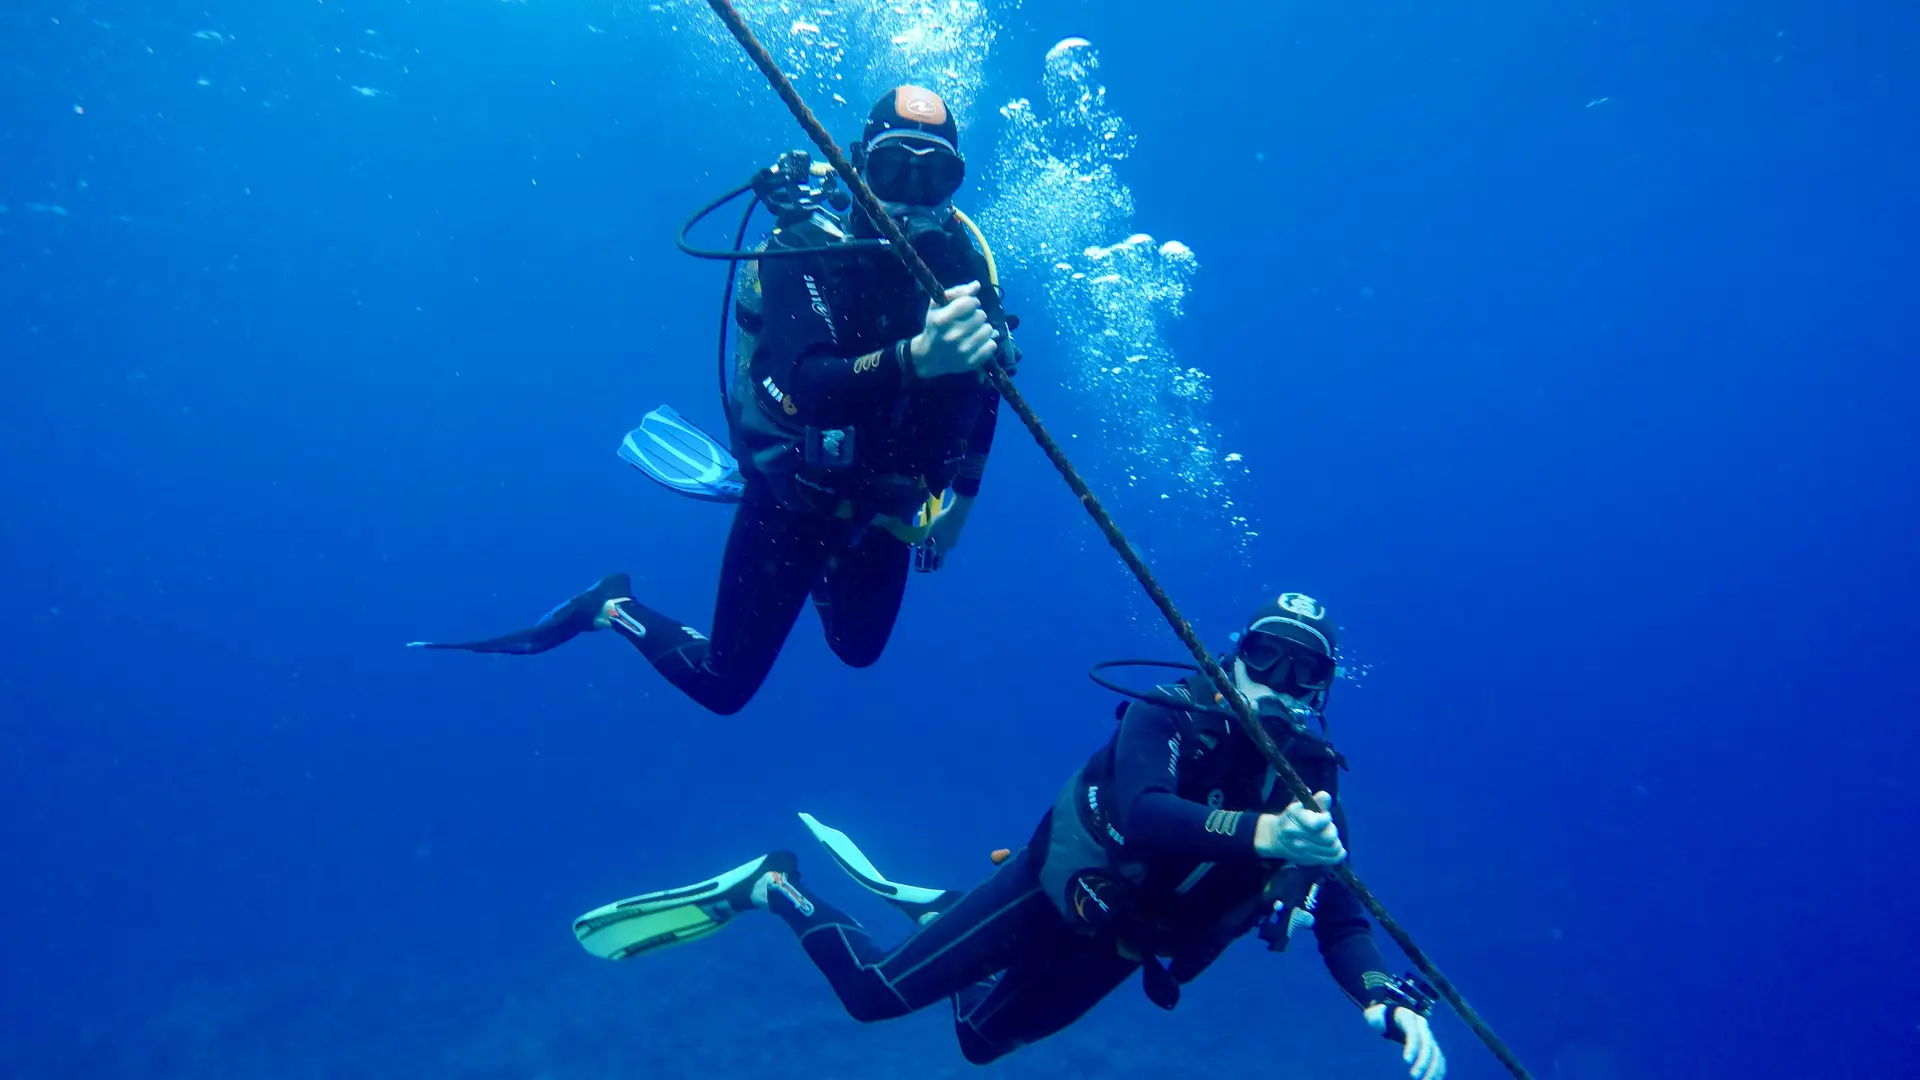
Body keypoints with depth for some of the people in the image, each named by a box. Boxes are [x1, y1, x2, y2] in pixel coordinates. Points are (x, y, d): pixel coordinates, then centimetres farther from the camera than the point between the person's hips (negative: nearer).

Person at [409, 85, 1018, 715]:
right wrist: (914, 357, -60)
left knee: (859, 649, 28)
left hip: (881, 511, 5)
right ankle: (612, 607, 27)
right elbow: (805, 385, -42)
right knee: (724, 687, 3)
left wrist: (961, 497, 7)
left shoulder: (959, 261, -10)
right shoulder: (806, 252, -25)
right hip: (793, 503, -5)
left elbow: (984, 384, 6)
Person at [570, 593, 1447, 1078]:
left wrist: (1391, 1002, -31)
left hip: (1118, 948, 5)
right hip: (1056, 895, -5)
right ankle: (775, 888, 16)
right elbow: (1143, 815, -42)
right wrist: (1260, 834, -58)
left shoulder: (1312, 790, -8)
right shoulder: (1166, 717, -23)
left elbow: (1341, 920, -11)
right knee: (875, 991, -9)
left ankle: (923, 905, 45)